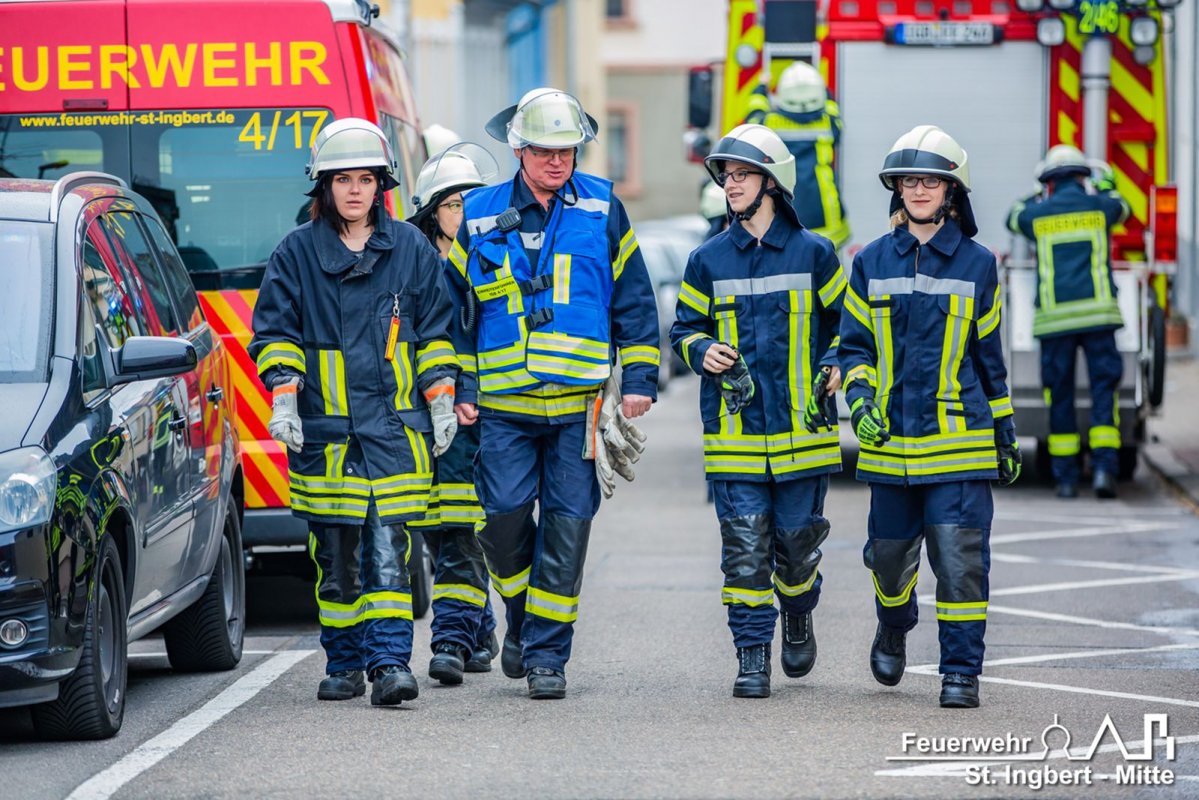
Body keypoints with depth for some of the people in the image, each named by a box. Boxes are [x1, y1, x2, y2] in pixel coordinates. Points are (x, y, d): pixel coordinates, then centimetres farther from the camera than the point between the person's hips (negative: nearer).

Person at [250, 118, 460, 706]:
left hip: (394, 426, 0)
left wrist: (441, 401, 7)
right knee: (335, 553, 4)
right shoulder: (296, 253, 7)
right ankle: (344, 662, 14)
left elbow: (435, 332, 13)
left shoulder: (411, 249, 9)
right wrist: (283, 396, -4)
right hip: (322, 429, 1)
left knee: (387, 546, -9)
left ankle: (390, 659, -11)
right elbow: (274, 332, 8)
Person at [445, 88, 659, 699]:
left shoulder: (601, 209, 6)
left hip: (579, 403, 0)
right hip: (503, 403, 0)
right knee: (504, 516, -7)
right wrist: (457, 388, 9)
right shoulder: (480, 217, 7)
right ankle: (521, 619, 21)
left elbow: (634, 300, 10)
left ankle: (548, 653, 8)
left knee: (567, 526, -1)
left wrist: (638, 380, 4)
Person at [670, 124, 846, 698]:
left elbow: (846, 320, 14)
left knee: (797, 542, 7)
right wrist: (703, 351, -6)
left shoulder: (813, 254, 3)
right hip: (734, 431, 1)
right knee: (744, 548, -5)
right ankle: (752, 656, 0)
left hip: (801, 430, 0)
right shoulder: (708, 261, 6)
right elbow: (685, 327, 15)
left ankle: (798, 617, 36)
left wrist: (835, 365, -3)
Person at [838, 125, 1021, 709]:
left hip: (960, 438, -2)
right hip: (891, 438, 2)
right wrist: (860, 400, -8)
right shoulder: (872, 263, 6)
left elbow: (988, 355, 12)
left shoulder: (976, 264, 4)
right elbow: (854, 346, 10)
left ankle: (961, 671, -2)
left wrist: (1006, 436, 14)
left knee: (960, 556, -9)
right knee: (890, 553, 11)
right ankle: (893, 629, 42)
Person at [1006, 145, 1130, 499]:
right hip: (1097, 313, 0)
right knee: (1104, 390, 2)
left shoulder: (1038, 214, 7)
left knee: (1060, 395, 7)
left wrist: (1041, 195, 47)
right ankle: (1104, 466, -14)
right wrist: (1104, 182, 52)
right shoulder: (1099, 207, 7)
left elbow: (1014, 215, 31)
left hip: (1054, 317, 1)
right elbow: (1120, 207, 32)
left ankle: (1065, 477, 8)